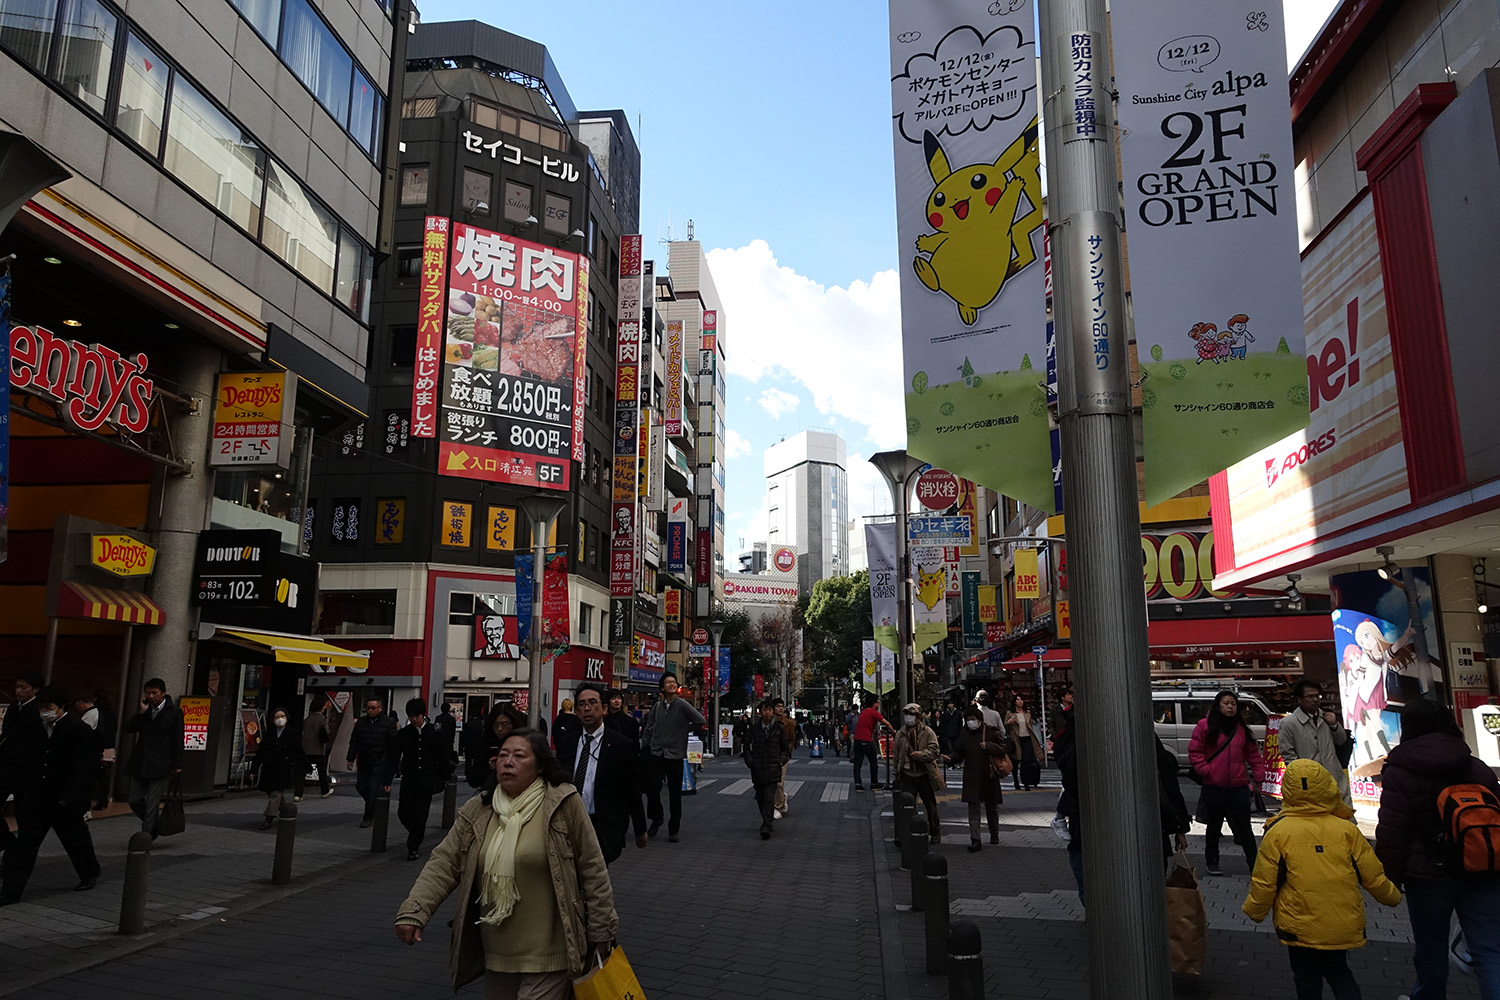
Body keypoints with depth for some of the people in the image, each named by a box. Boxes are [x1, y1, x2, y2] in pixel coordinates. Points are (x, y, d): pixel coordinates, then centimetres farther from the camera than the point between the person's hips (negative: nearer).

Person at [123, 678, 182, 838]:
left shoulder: (174, 712, -3)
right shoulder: (144, 710, 11)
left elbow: (178, 740, -3)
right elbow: (129, 729, 1)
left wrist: (177, 765, -6)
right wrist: (141, 712, -9)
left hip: (160, 765, -5)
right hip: (139, 765, 5)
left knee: (151, 805, -3)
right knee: (135, 801, 9)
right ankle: (155, 825, 29)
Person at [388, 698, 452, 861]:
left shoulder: (435, 733, -3)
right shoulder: (403, 733, 0)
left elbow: (443, 757, 4)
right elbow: (395, 758, -1)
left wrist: (443, 779, 3)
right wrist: (388, 781, -8)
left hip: (427, 781, -2)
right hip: (408, 780, 2)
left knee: (420, 816, -1)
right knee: (403, 813, 0)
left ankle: (413, 848, 11)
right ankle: (417, 834, 29)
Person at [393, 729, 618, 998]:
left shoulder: (563, 804, -10)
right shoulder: (477, 810, 2)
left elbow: (591, 869, -6)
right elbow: (444, 863, -2)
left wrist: (601, 932, -3)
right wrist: (413, 911, -17)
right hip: (496, 955, 5)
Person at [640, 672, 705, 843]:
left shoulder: (682, 705, -7)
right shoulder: (657, 706, 6)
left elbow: (700, 721, -9)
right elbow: (649, 728, 14)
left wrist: (684, 728, 0)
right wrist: (644, 746, 9)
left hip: (675, 755, -3)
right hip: (656, 754, 3)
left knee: (675, 795, 3)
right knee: (651, 788, 1)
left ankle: (674, 829, 15)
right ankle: (656, 818, 27)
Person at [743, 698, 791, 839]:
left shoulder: (779, 728, 1)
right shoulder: (753, 728, 2)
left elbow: (786, 747, 12)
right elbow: (745, 745, 15)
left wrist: (781, 760, -2)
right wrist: (749, 760, 2)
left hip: (773, 769, -2)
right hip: (757, 769, 2)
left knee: (769, 798, -11)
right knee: (760, 797, 10)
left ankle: (766, 827, -14)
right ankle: (766, 821, 31)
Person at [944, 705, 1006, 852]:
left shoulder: (992, 732, -5)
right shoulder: (964, 734, 3)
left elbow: (1003, 749, -5)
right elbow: (959, 753, 6)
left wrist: (988, 746, -19)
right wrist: (951, 759, -14)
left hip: (989, 776, -1)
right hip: (971, 778, 1)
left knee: (992, 807, 15)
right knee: (973, 808, -5)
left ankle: (994, 835, 34)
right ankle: (975, 840, -7)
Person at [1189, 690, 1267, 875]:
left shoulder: (1241, 728, 8)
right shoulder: (1205, 726, -5)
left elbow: (1253, 753, 12)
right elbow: (1194, 752, -5)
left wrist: (1260, 775, 1)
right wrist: (1205, 771, -14)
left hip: (1239, 786, 2)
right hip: (1213, 786, -2)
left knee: (1244, 826, 4)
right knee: (1213, 826, 12)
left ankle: (1253, 862, 14)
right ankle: (1212, 862, 25)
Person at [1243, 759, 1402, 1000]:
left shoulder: (1278, 832, -14)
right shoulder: (1347, 830, -9)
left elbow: (1264, 883, -8)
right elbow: (1373, 877, 1)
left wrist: (1254, 911, 9)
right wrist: (1393, 896, 23)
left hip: (1300, 928, -2)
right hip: (1343, 926, 2)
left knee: (1307, 980, 16)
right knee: (1339, 972, 22)